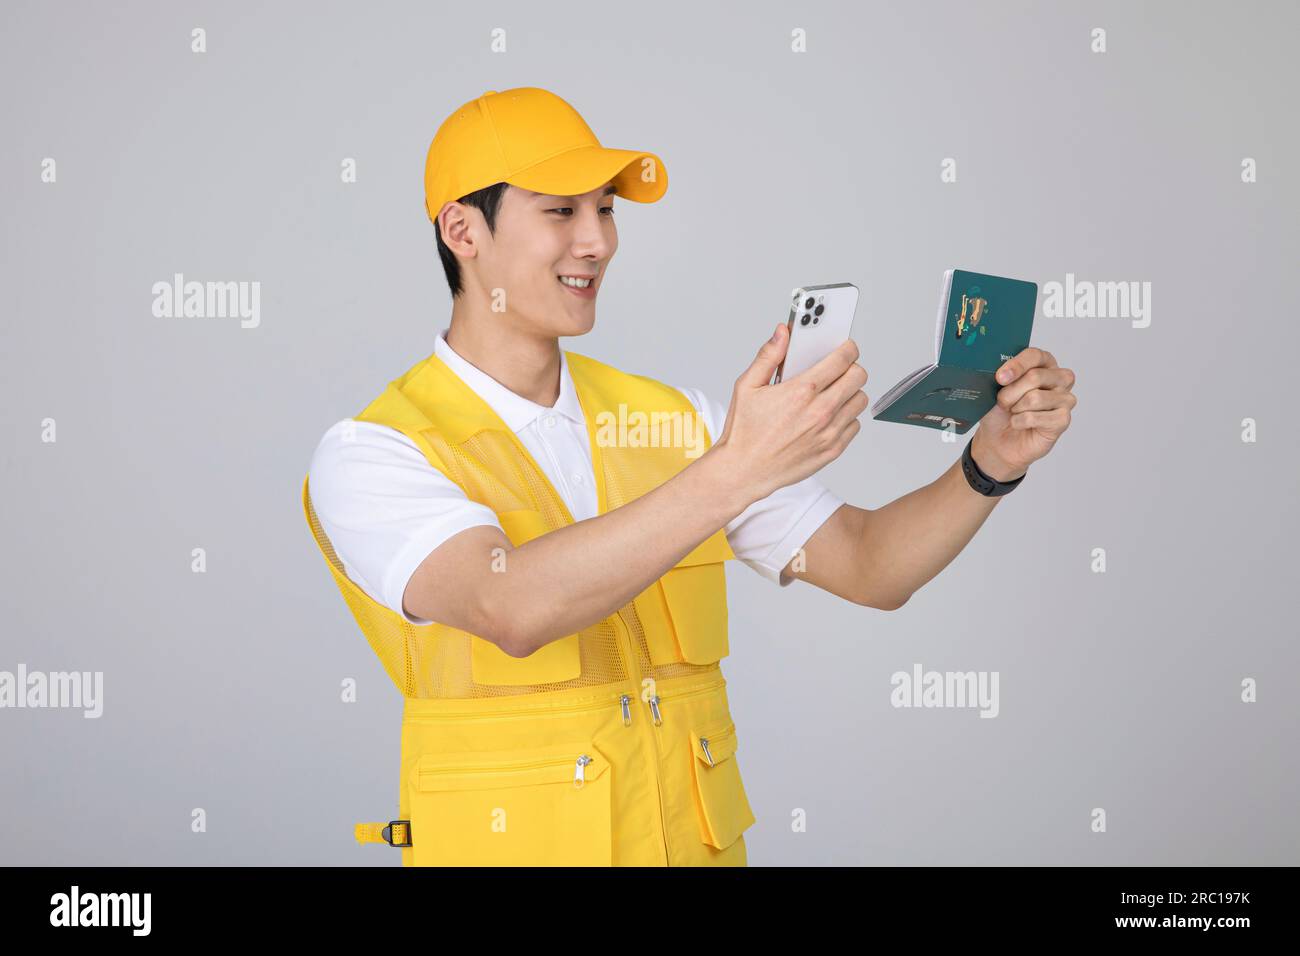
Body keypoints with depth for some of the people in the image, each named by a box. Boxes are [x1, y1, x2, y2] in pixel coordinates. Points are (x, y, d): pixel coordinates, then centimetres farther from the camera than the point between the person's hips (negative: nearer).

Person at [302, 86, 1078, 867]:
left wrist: (992, 461, -12)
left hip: (698, 841, 4)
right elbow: (511, 608, -27)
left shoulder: (673, 421, 6)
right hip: (503, 846, -3)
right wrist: (736, 470, -33)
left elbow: (870, 567, 4)